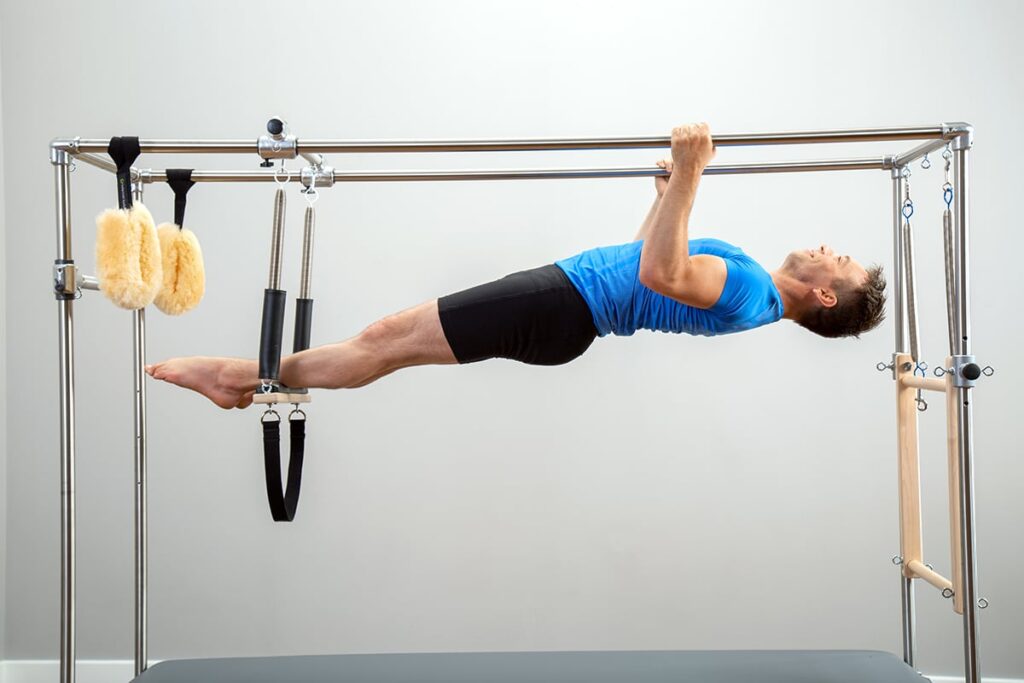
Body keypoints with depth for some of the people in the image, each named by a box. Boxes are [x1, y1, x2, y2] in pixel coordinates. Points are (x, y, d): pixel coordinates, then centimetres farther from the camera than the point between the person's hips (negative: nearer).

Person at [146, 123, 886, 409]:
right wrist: (671, 188, 33)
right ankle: (244, 381, 17)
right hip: (561, 288, 9)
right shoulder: (752, 282, 16)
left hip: (560, 307, -9)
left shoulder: (753, 295, -14)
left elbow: (659, 276, -32)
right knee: (389, 333, 9)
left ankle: (244, 374, 8)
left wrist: (688, 173, -33)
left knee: (388, 340, -6)